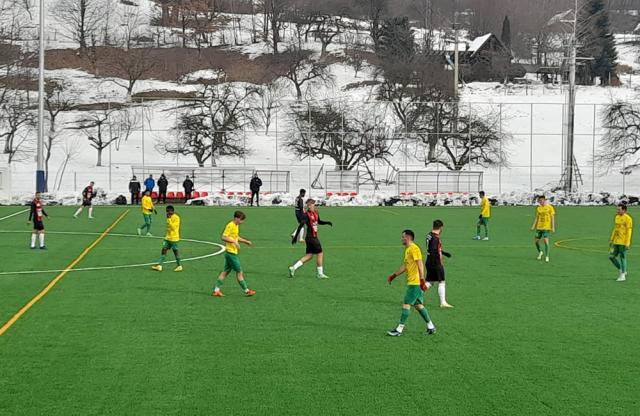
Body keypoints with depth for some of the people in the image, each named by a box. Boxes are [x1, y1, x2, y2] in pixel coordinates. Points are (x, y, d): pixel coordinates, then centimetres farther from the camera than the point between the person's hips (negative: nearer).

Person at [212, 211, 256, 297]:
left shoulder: (236, 226, 14)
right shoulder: (230, 226, -15)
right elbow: (224, 237, -22)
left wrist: (245, 241, 19)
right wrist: (234, 241, -28)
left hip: (233, 252, 10)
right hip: (231, 252, -10)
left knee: (226, 271, 10)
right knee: (239, 271, -1)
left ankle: (216, 290, 10)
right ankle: (246, 290, 7)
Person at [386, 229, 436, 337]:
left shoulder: (414, 248, -13)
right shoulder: (407, 249, 18)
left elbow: (420, 264, -20)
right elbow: (405, 266, 28)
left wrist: (422, 280, -25)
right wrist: (394, 275, 29)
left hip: (415, 283, -10)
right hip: (412, 282, 10)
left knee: (406, 305, -8)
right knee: (418, 305, 12)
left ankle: (399, 330, -6)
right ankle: (431, 327, 17)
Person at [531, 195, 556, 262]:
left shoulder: (550, 207, -4)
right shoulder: (538, 208, 10)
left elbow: (552, 218, -4)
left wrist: (553, 227, -9)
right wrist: (533, 226, 7)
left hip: (546, 227, -5)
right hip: (539, 227, 5)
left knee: (546, 240, -15)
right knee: (536, 240, 4)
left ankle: (547, 257, -7)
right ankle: (540, 252, 31)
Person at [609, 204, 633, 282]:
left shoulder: (628, 218, -12)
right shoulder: (617, 217, 12)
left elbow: (629, 231, -15)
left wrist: (627, 243, -19)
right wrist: (611, 240, 17)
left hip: (623, 242, -8)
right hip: (616, 242, 8)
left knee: (622, 258, -3)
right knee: (611, 256, 5)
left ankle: (622, 276, 6)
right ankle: (623, 271, 18)